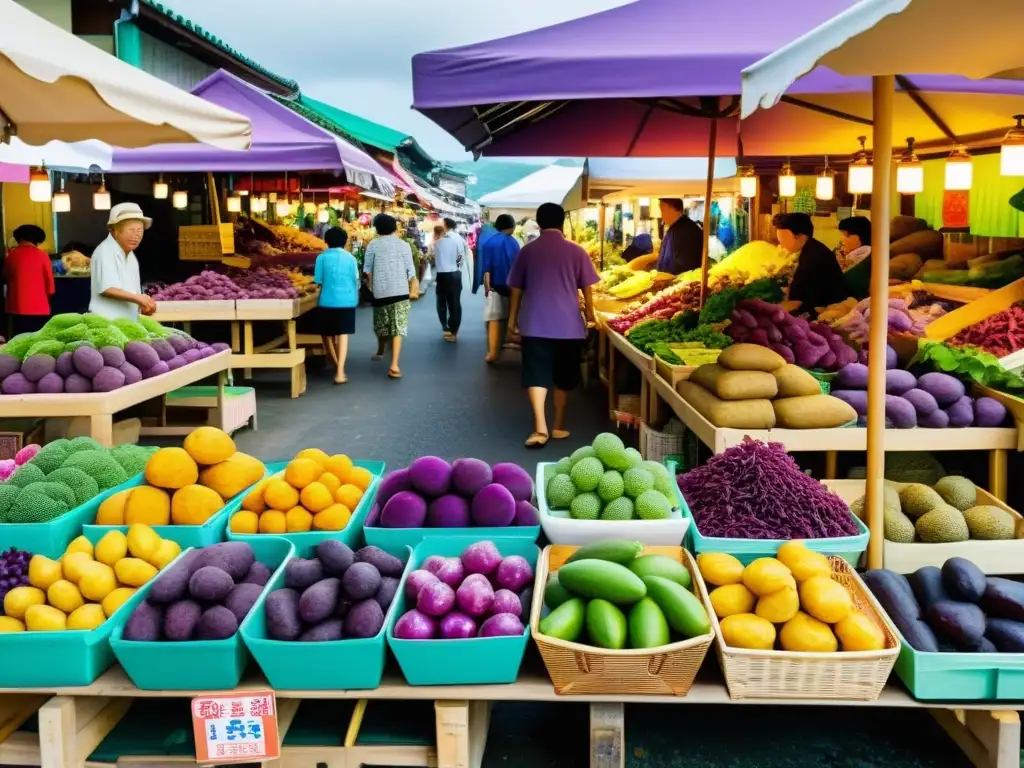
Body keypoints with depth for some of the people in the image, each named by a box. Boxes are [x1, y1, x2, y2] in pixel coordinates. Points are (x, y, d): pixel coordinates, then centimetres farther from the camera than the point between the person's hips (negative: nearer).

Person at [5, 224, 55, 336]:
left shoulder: (12, 254, 1)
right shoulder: (42, 255, -6)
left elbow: (6, 275, 14)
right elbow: (49, 279, -2)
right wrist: (48, 295, 13)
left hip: (18, 306, 2)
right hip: (39, 306, -2)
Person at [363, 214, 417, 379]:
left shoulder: (373, 245, 1)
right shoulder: (403, 244, 1)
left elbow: (367, 268, 5)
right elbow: (410, 269, 1)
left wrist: (371, 284, 20)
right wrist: (412, 287, 15)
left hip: (380, 291, 1)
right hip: (400, 291, -1)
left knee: (382, 324, 21)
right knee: (397, 327, -4)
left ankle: (380, 351, 46)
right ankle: (394, 365, -14)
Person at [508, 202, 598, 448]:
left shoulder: (527, 251, 2)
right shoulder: (576, 251, -1)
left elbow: (516, 289, 7)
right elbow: (587, 289, 3)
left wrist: (512, 318, 17)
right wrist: (590, 316, 16)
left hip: (535, 324, 0)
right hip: (568, 324, 0)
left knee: (536, 375, -3)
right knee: (563, 378, 13)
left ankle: (540, 427, -17)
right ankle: (559, 426, 21)